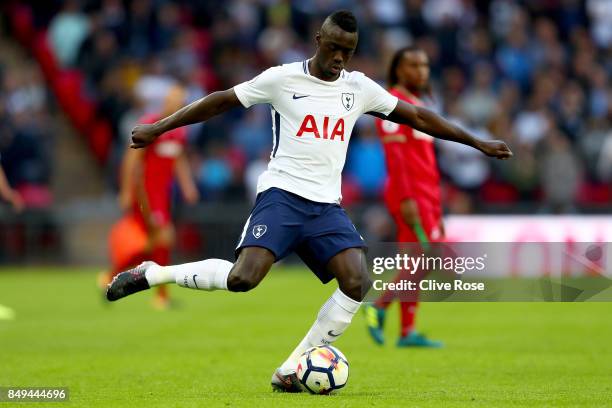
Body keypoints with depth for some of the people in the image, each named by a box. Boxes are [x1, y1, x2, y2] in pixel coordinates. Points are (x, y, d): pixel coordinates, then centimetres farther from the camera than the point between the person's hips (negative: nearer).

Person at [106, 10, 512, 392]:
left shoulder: (360, 87, 10)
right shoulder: (283, 79, -1)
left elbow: (417, 116, 17)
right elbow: (221, 101, 5)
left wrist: (478, 143, 18)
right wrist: (158, 128, 3)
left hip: (327, 205, 5)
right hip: (282, 195, -5)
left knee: (358, 284, -17)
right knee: (244, 277, -27)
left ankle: (290, 371, -6)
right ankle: (152, 273, -5)